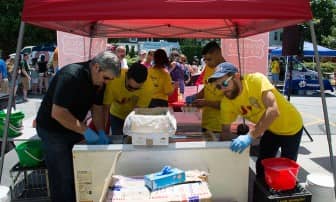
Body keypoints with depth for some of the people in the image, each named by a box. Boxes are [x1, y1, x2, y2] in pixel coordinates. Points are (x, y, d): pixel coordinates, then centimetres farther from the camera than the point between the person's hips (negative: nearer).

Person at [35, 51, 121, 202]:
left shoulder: (99, 81, -5)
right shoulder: (71, 76, -29)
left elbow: (97, 108, 2)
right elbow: (58, 113, -31)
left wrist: (101, 132, -10)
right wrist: (85, 131, -28)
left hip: (74, 127, 7)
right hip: (53, 129, -7)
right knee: (63, 178, -2)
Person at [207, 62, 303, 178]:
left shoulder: (256, 80, -33)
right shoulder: (226, 102, -17)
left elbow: (274, 110, -44)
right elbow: (226, 130, -6)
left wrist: (250, 136, -47)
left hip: (290, 127, -4)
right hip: (271, 129, 4)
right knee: (261, 166, 10)